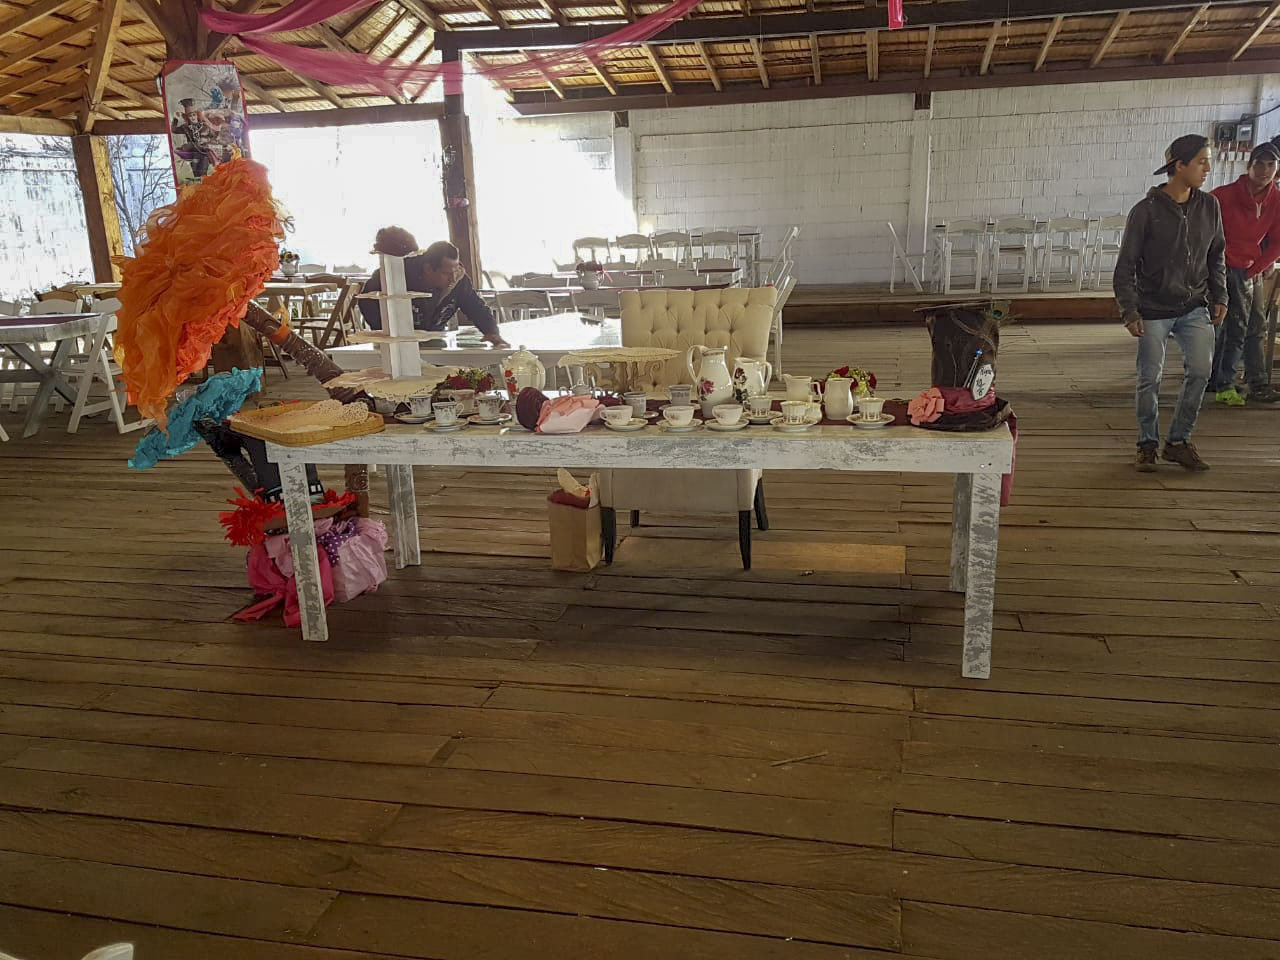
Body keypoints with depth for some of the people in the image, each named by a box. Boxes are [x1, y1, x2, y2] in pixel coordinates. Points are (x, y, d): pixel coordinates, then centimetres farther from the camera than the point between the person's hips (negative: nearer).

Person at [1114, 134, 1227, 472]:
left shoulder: (1209, 206, 4)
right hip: (1154, 310, -3)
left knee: (1200, 371, -7)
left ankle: (1178, 442, 8)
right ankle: (1147, 445, 16)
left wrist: (1219, 297, 9)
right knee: (1150, 379, 1)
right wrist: (1129, 311, -12)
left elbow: (1216, 256, 15)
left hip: (1194, 308, 4)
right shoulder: (1147, 210, -9)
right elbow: (1126, 265, -7)